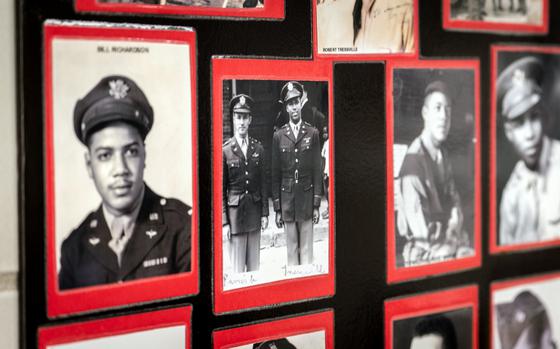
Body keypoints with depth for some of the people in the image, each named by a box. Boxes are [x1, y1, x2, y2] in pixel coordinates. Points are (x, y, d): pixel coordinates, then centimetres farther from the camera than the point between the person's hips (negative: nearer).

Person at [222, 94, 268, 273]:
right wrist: (224, 222, -7)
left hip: (255, 212, 4)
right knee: (238, 268, 0)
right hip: (235, 212, -4)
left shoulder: (258, 149, 6)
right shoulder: (225, 151, -6)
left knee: (254, 265, 9)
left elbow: (263, 183, 11)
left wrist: (265, 213, 6)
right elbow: (220, 190, -5)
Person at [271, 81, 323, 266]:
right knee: (292, 248, 5)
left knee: (306, 248, 2)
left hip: (307, 197, 0)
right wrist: (277, 208, 2)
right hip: (287, 197, 1)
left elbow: (317, 170, 3)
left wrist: (316, 204, -1)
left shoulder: (313, 133, 3)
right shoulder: (278, 136, 3)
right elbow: (275, 174, 5)